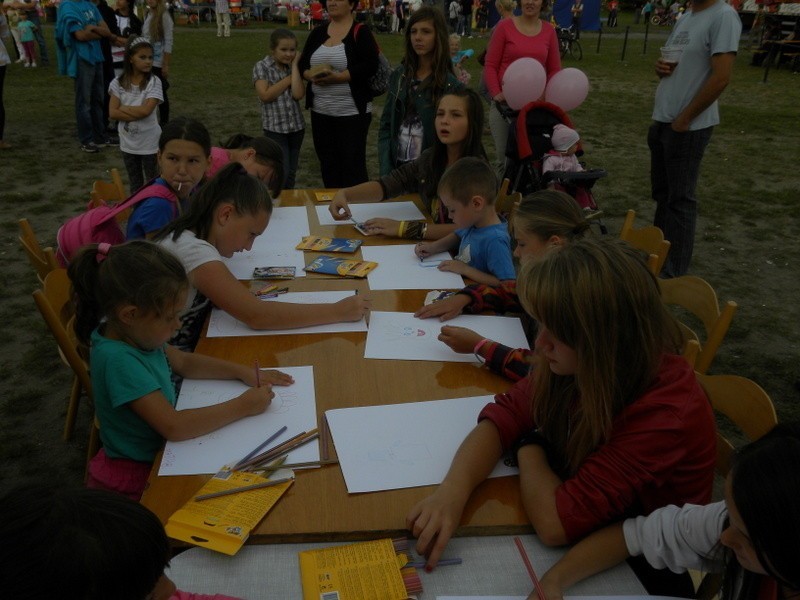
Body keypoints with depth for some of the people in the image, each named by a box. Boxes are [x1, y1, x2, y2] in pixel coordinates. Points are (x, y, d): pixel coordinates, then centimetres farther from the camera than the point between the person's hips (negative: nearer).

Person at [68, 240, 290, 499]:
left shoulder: (133, 333, -5)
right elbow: (173, 427, -32)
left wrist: (243, 372, 1)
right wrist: (242, 406, -24)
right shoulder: (118, 360, -30)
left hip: (159, 452, 8)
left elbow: (185, 363, 12)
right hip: (137, 476, -8)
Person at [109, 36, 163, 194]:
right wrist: (138, 114, -18)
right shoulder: (118, 83, -4)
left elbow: (146, 110, -21)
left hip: (149, 143, -3)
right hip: (128, 143, 3)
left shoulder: (154, 82, -11)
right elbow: (112, 113, -11)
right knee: (135, 184, 17)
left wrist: (123, 108, -11)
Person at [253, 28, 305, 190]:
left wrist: (294, 65, -8)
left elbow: (298, 94, -11)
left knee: (291, 173, 12)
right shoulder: (262, 67, -6)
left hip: (296, 126, 4)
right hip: (275, 127, -4)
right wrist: (288, 79, -13)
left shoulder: (293, 68, 5)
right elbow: (265, 96, -18)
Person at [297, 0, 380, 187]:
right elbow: (302, 64, 10)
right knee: (327, 163, 12)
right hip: (321, 111, 6)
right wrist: (312, 75, -12)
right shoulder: (318, 32, 11)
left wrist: (337, 77, -22)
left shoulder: (360, 32, -5)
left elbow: (369, 65, -17)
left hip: (352, 112, -5)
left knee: (353, 164, -1)